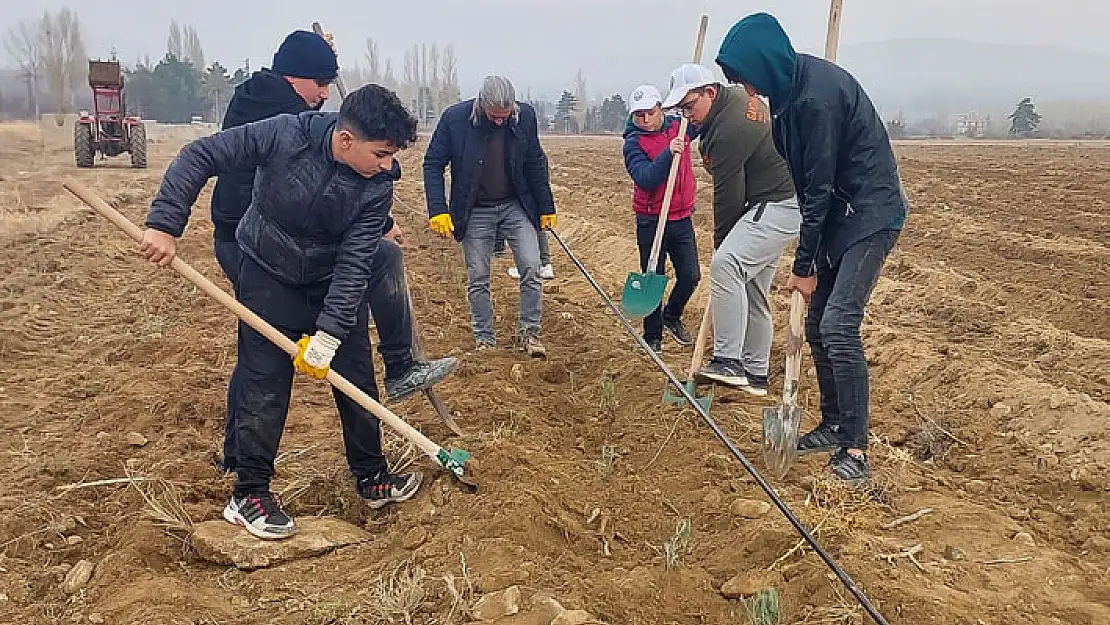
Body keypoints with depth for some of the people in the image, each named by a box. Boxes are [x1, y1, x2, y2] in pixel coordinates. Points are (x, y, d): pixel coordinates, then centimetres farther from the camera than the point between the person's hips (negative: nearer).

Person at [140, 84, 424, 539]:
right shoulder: (285, 135, -26)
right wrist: (164, 224, -25)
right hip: (269, 279, -3)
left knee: (357, 378, 7)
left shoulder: (378, 186, -20)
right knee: (264, 386, -3)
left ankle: (371, 477, 25)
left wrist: (328, 334, -27)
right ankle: (249, 494, 13)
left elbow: (354, 262, -22)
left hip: (336, 284, 3)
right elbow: (200, 156, -19)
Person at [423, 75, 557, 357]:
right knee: (478, 279, 4)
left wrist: (546, 207, 5)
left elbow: (536, 163, 3)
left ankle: (529, 332, 8)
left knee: (531, 269, -6)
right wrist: (438, 209, -16)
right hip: (475, 212, -1)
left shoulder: (525, 116, -9)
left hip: (516, 206, 2)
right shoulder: (455, 118, -16)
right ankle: (484, 340, 17)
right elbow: (433, 164, -8)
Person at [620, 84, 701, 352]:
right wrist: (669, 153, -33)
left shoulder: (679, 126, 4)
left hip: (682, 217, 4)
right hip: (651, 221, -4)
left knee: (691, 276, 8)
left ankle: (672, 316, 35)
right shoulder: (633, 143, -9)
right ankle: (652, 337, 17)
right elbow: (645, 179, -24)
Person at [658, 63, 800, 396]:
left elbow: (728, 194, -19)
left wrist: (720, 240, -6)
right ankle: (754, 374, 22)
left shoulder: (729, 131, -24)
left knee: (726, 264, -29)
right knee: (752, 288, 13)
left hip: (780, 206, -11)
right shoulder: (737, 96, 9)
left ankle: (728, 361, -28)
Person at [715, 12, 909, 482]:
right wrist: (807, 257, 8)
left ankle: (855, 448, -8)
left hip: (871, 217, -9)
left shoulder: (818, 95, -24)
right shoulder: (791, 88, 5)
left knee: (838, 326, -16)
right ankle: (834, 426, 24)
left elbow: (820, 187, -21)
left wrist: (804, 266, -13)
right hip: (837, 215, 9)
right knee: (818, 326, 10)